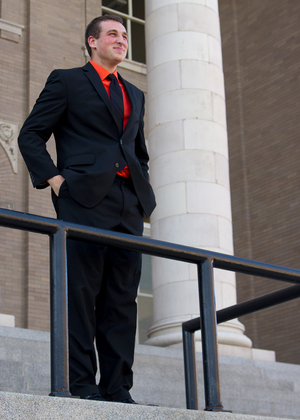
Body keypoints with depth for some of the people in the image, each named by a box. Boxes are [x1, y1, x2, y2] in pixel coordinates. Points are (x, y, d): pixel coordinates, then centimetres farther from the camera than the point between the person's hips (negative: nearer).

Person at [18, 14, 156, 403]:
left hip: (129, 206, 6)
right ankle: (81, 384, -4)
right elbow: (31, 135, 5)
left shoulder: (135, 95, 27)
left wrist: (144, 193, 16)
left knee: (122, 299, 1)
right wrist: (53, 179, -8)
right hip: (85, 198, -5)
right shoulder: (66, 81, 10)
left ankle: (118, 388, 3)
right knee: (81, 294, -7)